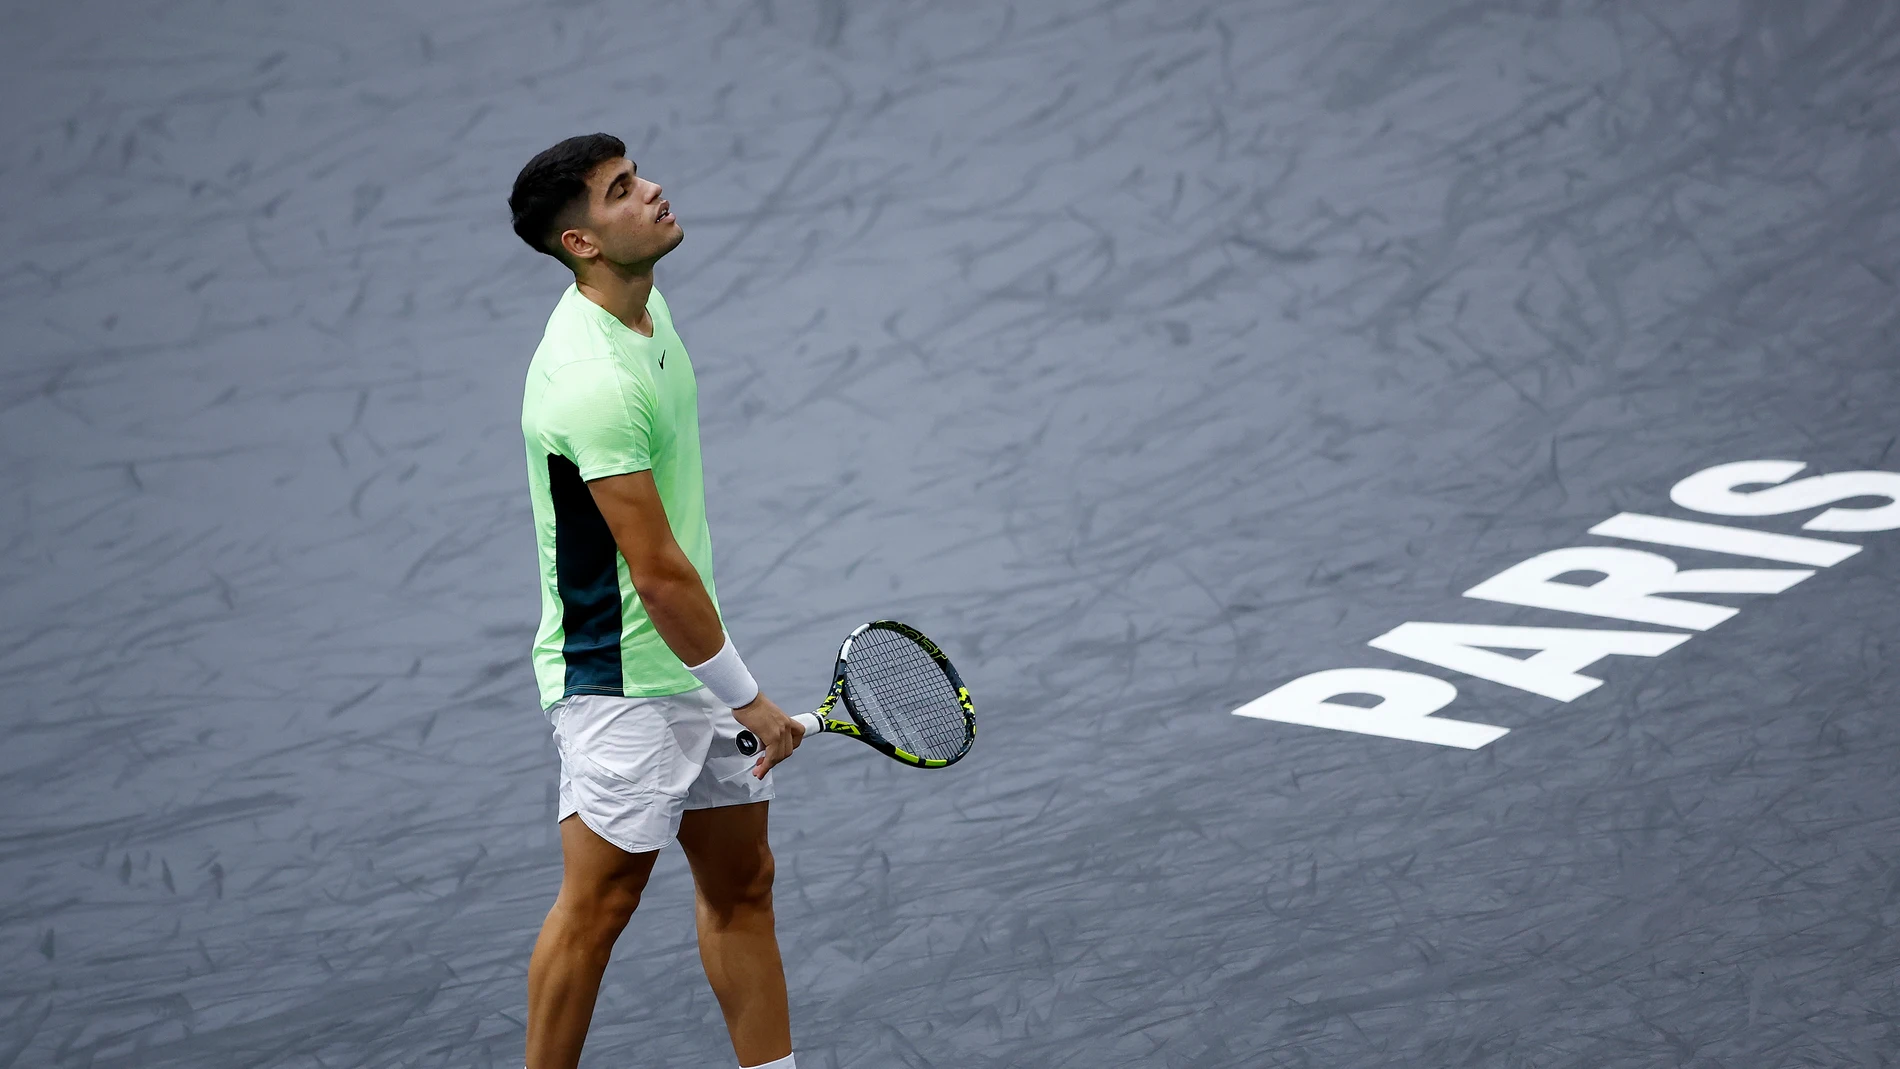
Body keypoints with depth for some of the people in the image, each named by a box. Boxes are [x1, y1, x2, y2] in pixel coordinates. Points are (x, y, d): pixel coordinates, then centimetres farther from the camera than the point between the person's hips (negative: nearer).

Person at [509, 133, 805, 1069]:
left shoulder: (645, 303, 5)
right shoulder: (594, 381, -27)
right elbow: (659, 576, -25)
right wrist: (750, 702, -17)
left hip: (688, 659, 9)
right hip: (620, 679, -9)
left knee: (741, 881, 12)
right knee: (601, 898, -2)